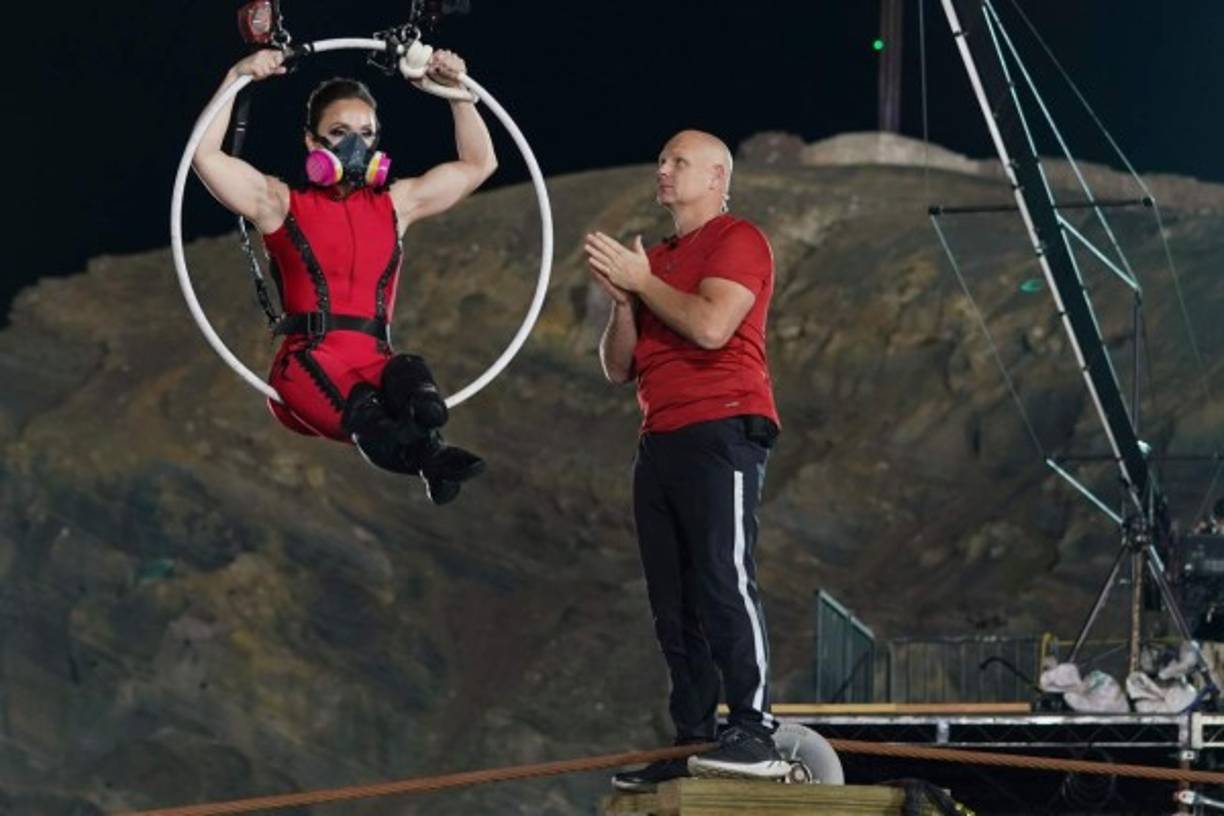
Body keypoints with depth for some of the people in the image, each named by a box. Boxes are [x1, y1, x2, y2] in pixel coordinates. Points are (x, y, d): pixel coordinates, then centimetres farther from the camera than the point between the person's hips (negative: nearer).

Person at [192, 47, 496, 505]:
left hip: (375, 363, 3)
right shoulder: (281, 205, 18)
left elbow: (479, 163, 33)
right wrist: (236, 81, 4)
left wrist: (458, 91, 26)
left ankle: (427, 449, -67)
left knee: (411, 377, -37)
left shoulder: (396, 205, 27)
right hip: (307, 364, -3)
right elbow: (205, 155, 6)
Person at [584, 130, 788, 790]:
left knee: (723, 584, -18)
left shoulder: (737, 240, 0)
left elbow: (710, 325, -16)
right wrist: (622, 299, 5)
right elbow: (618, 368, 23)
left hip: (721, 431, -8)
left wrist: (642, 280, -5)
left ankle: (755, 734, -22)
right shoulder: (653, 261, 23)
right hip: (660, 439, 9)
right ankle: (694, 742, 4)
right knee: (673, 606, 4)